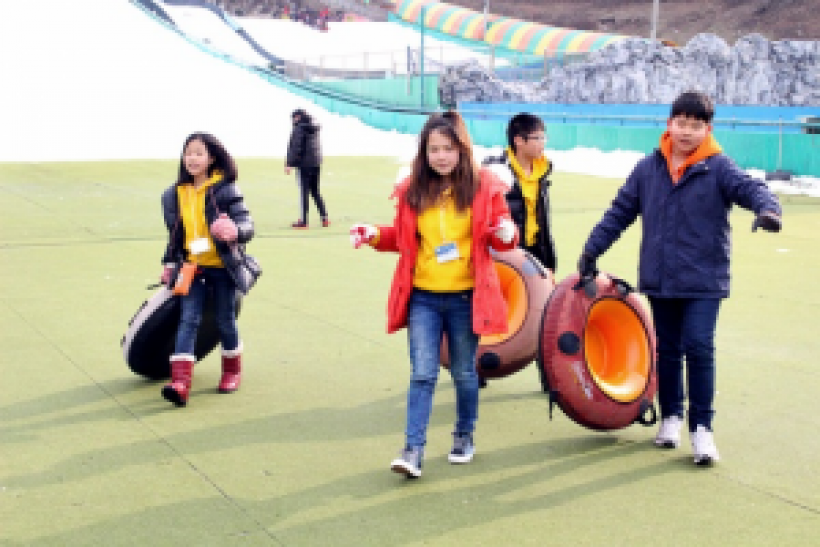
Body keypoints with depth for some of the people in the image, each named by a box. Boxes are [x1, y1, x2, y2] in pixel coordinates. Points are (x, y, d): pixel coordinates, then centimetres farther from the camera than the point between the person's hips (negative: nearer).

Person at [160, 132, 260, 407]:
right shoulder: (176, 194, 7)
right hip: (192, 268, 3)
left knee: (225, 321, 10)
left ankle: (232, 369, 34)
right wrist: (170, 263, 18)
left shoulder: (225, 190, -9)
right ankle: (180, 382, -15)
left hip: (222, 267, -3)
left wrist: (235, 231, -39)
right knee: (188, 320, -7)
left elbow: (246, 222, -16)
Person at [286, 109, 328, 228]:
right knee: (315, 191, 14)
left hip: (304, 164, -7)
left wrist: (289, 164, -14)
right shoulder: (314, 129, 13)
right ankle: (324, 217, 8)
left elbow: (295, 148, -15)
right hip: (316, 164, 7)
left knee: (304, 192, -3)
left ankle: (303, 220, -1)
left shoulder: (299, 129, -10)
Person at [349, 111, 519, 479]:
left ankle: (464, 437, 32)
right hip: (423, 298, 1)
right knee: (422, 373, -5)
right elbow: (401, 238, 15)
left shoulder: (483, 187, -2)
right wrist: (373, 235, -3)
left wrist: (506, 234, -19)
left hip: (465, 298, -1)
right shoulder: (412, 190, 4)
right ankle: (413, 449, -4)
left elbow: (501, 239, 3)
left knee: (464, 373, 13)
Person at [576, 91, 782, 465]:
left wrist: (766, 207, -42)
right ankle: (671, 416, 29)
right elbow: (619, 213, 10)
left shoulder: (718, 167, -4)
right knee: (667, 349, 12)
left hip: (704, 280, -3)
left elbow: (750, 187, -19)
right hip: (659, 280, 3)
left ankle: (701, 427, 1)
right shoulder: (648, 168, 5)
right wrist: (591, 251, 9)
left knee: (699, 347, -10)